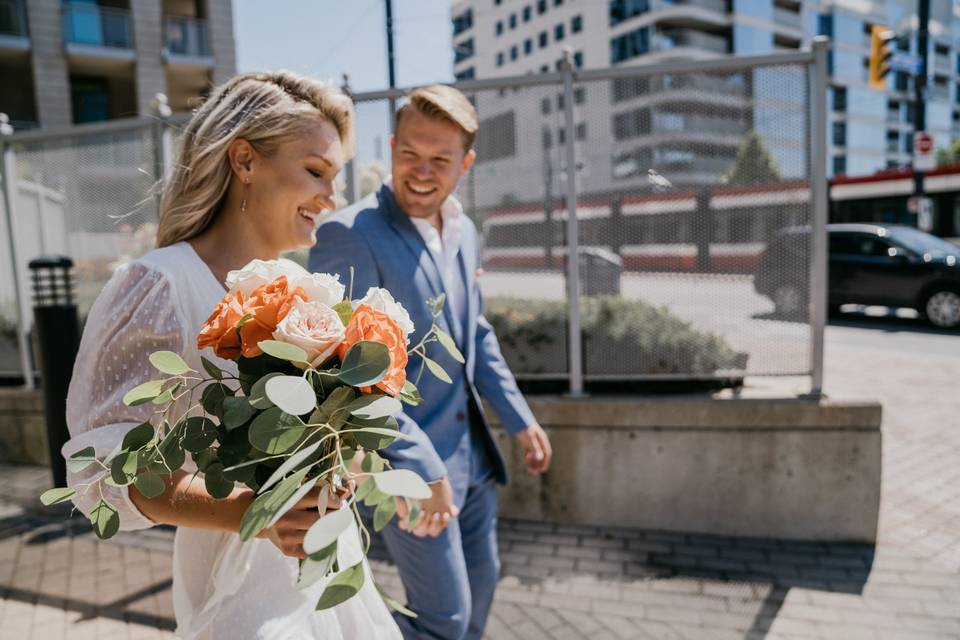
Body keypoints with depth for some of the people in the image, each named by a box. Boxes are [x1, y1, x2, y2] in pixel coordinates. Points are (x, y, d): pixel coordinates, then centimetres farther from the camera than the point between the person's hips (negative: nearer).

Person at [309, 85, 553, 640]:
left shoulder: (464, 232, 4)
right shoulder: (350, 235, -20)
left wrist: (521, 419, 14)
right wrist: (422, 466, -25)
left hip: (472, 455, 8)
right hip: (408, 469, -7)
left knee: (480, 584, 23)